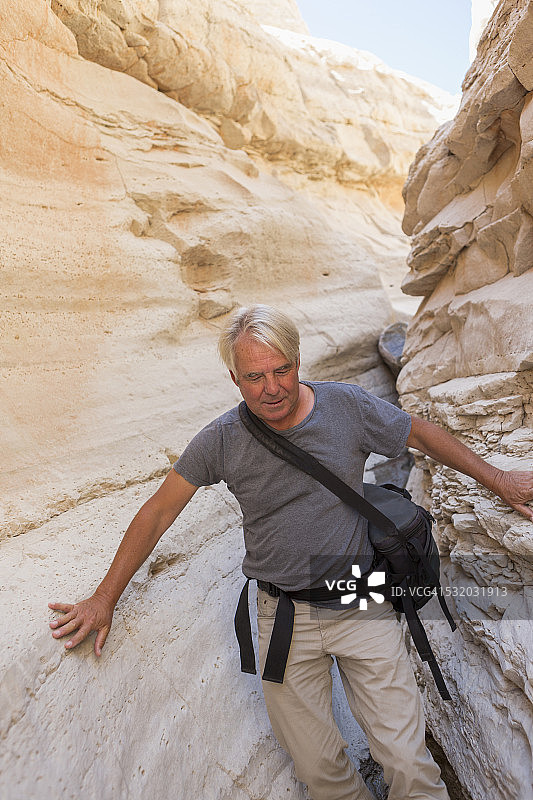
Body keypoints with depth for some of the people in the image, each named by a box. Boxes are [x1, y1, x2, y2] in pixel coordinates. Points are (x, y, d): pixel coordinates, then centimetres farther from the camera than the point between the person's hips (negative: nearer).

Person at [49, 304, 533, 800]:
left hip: (362, 606, 0)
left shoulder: (348, 407, -9)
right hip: (285, 618, 0)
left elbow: (423, 434, 7)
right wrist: (104, 599, 3)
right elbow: (158, 513, -1)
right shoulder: (222, 441, -10)